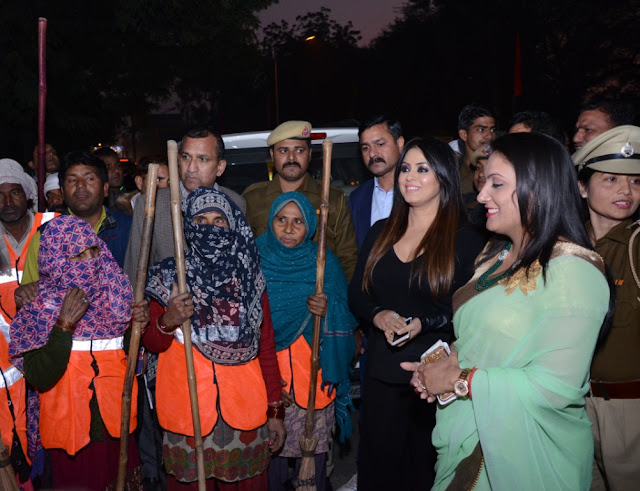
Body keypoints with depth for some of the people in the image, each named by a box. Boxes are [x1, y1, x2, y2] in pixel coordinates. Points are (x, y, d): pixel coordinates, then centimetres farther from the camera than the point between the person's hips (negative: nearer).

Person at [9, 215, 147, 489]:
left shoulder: (115, 294, -3)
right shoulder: (41, 310, -12)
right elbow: (39, 379, -20)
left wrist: (140, 324, -11)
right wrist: (64, 326, -27)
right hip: (69, 430, -3)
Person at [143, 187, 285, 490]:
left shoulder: (249, 276, 2)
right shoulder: (168, 276, 0)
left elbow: (267, 347, 4)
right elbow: (151, 345, 4)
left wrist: (275, 410, 3)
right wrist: (167, 321, -18)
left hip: (244, 410, 1)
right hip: (186, 409, 0)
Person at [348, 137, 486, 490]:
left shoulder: (466, 239, -7)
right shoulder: (381, 233, 7)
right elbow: (356, 294, 8)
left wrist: (423, 324, -21)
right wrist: (378, 316, -11)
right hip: (382, 371, 4)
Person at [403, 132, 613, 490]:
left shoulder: (572, 270, -20)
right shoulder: (495, 255, 7)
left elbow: (556, 386, -26)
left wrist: (458, 380, -19)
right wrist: (449, 362, -3)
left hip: (527, 454, -7)